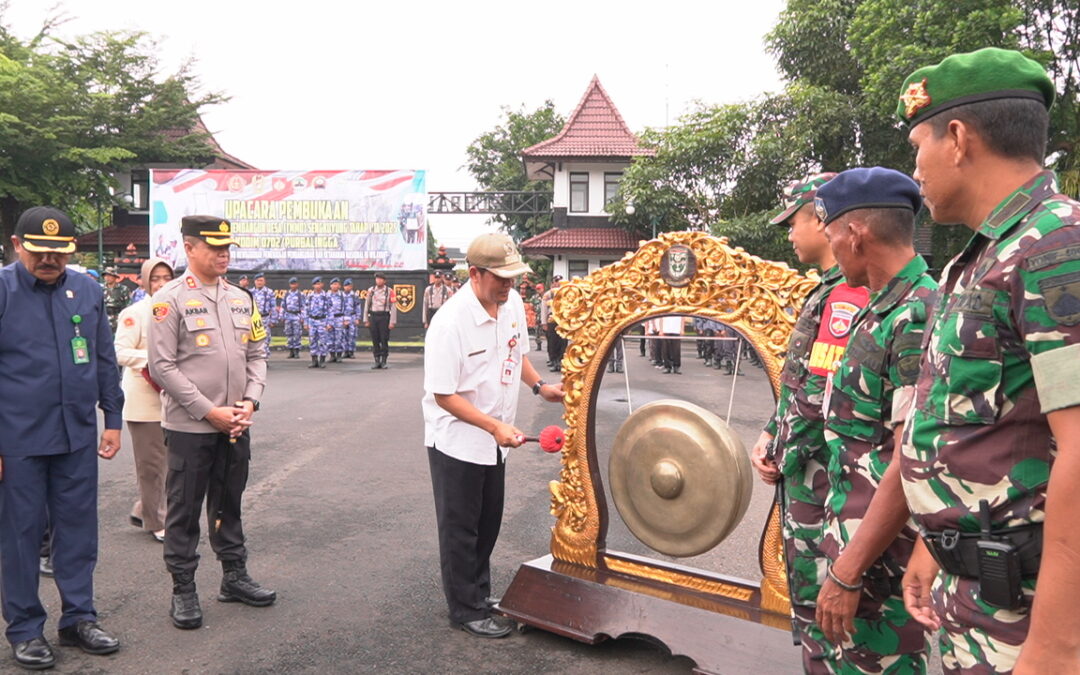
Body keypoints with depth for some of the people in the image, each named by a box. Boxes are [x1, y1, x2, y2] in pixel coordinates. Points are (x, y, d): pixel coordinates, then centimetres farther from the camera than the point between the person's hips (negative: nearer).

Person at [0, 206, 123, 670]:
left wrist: (113, 419, 11)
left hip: (78, 436, 4)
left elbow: (105, 360, 13)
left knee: (78, 527, 10)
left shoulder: (87, 290, 7)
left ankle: (79, 617, 24)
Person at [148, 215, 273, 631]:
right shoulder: (170, 299, -8)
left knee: (229, 504, 17)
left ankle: (234, 576, 30)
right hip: (189, 426, -5)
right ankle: (183, 591, 17)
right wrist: (209, 411, -15)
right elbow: (162, 365, -12)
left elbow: (256, 354, 13)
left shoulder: (241, 298, 9)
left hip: (236, 425, 5)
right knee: (184, 511, 5)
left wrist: (249, 402, -3)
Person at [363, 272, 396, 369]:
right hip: (373, 317, 3)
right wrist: (366, 320, 6)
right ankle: (377, 362, 11)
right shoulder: (371, 290, 7)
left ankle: (384, 361, 7)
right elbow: (366, 305, 10)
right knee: (375, 340, 4)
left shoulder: (389, 291, -2)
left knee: (384, 340, -2)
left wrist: (392, 322, -8)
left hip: (384, 317, -3)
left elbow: (393, 307, -3)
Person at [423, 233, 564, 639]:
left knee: (488, 522, 20)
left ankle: (480, 592, 39)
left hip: (494, 438, 7)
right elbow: (443, 395, -23)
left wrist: (539, 386, 1)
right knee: (460, 528, 7)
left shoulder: (512, 302, -4)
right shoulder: (450, 322, -26)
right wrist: (495, 426, -27)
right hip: (457, 438, -7)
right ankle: (466, 611, 22)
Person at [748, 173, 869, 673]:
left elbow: (821, 399, -25)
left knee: (818, 604, 1)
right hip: (806, 474, 10)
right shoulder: (830, 291, 14)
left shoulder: (845, 296, -19)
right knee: (808, 595, 20)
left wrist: (784, 459, -15)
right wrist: (769, 436, 8)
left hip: (817, 481, -10)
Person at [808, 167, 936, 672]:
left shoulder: (917, 319, -20)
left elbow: (912, 463, -24)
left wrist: (847, 572, -22)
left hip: (881, 553, -9)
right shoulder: (882, 310, 10)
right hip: (858, 538, 9)